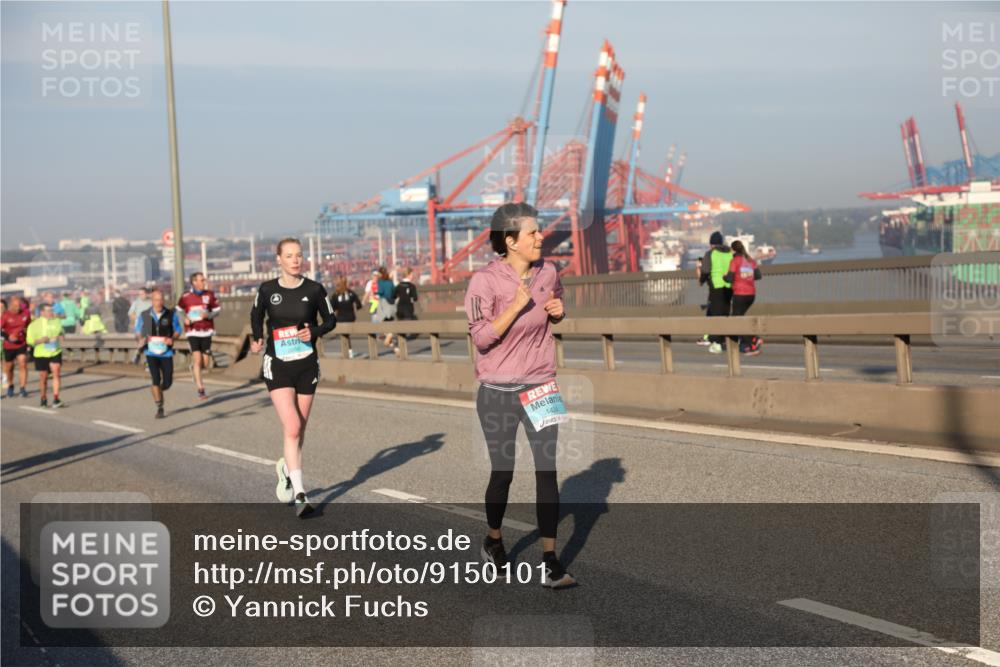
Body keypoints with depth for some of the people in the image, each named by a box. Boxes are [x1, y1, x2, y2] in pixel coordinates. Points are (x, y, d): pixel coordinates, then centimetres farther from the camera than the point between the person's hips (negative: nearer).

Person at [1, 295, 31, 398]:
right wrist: (8, 337, -32)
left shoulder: (26, 313, -5)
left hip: (22, 344, 0)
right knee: (9, 367, 13)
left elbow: (29, 325, 13)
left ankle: (23, 388, -9)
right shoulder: (5, 315, -13)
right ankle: (10, 386, 36)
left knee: (23, 364, -14)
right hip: (9, 346, 0)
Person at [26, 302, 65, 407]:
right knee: (43, 378, 7)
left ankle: (55, 399, -16)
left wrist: (61, 336, -1)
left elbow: (61, 332, 22)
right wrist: (41, 340, -22)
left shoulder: (57, 321, 5)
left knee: (56, 374, -14)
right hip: (41, 355, -1)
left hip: (55, 353, 1)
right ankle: (44, 399, 25)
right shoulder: (34, 325, -4)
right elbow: (30, 341, -4)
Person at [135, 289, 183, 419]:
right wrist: (141, 339, -4)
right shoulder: (144, 315, -3)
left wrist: (172, 339, -14)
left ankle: (157, 393, 37)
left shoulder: (171, 314, -5)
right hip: (151, 353, -1)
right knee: (156, 379, -13)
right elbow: (138, 328, 15)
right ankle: (159, 408, -3)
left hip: (166, 353, 1)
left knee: (167, 382, 2)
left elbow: (178, 330, 6)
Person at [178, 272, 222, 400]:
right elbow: (179, 311, 14)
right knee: (197, 359, -13)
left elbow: (217, 310, 8)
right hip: (192, 332, -2)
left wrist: (209, 315, -12)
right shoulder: (185, 296, 0)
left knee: (205, 364, 2)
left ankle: (194, 368, 39)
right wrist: (185, 319, -6)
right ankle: (200, 390, -8)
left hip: (206, 332, 2)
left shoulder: (209, 295, 3)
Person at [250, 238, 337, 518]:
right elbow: (256, 315, 16)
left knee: (300, 429, 12)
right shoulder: (267, 290, -4)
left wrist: (314, 332, -12)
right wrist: (257, 340, 5)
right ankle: (299, 494, -14)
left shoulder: (314, 290, -4)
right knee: (292, 427, -15)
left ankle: (287, 468, 42)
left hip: (307, 366, 2)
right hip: (278, 366, -2)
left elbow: (331, 320, 6)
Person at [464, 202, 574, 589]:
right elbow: (481, 337, -16)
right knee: (502, 471, 9)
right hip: (498, 391, -3)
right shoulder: (485, 280, -13)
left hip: (540, 387, 3)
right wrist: (516, 306, -25)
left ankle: (550, 561, -3)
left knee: (547, 469, -5)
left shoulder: (548, 272, 1)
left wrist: (558, 311, -3)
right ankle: (494, 541, 35)